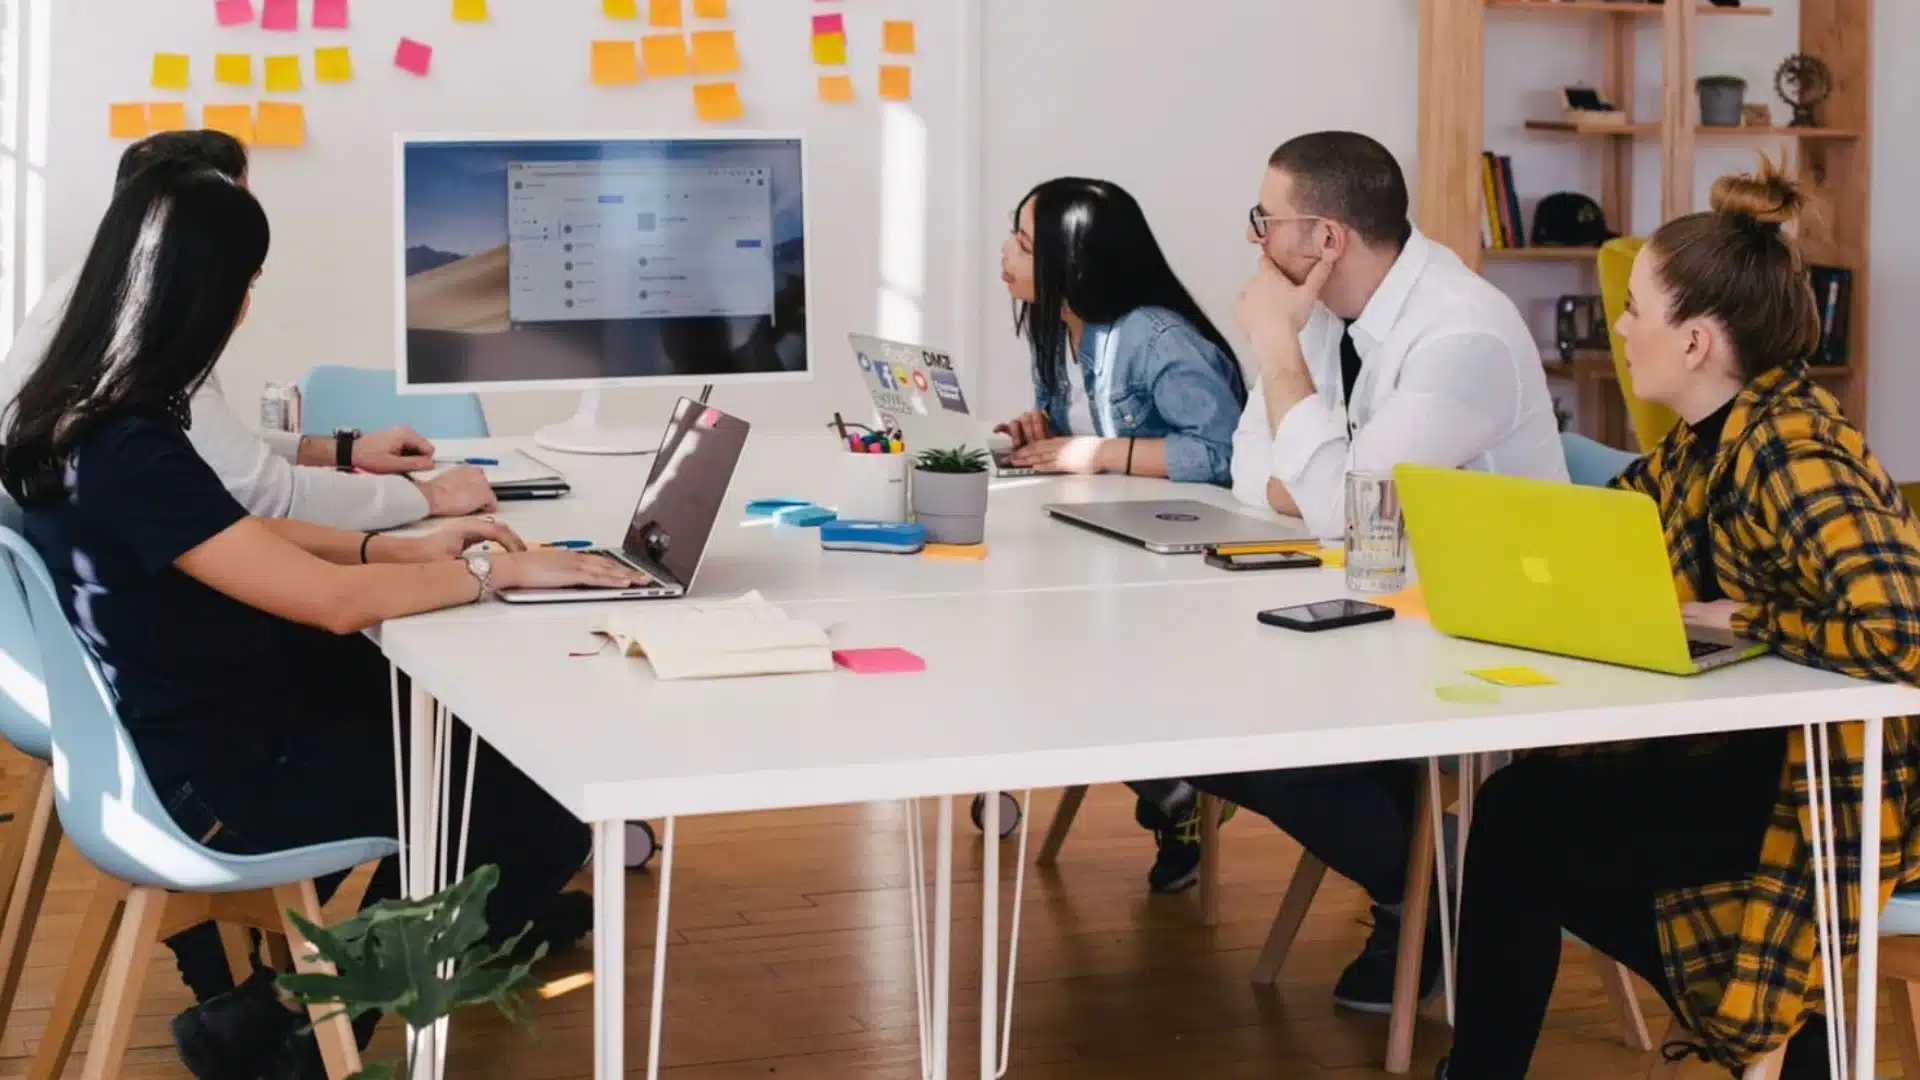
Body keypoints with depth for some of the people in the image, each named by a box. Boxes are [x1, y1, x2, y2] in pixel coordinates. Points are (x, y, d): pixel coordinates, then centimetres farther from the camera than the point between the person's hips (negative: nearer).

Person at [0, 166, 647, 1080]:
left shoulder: (80, 416, 1)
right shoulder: (129, 455, -30)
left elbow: (239, 539, 12)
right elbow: (330, 601, -30)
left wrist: (402, 550, 4)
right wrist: (498, 570, -17)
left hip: (206, 716, 10)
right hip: (225, 772, -10)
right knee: (551, 817, -3)